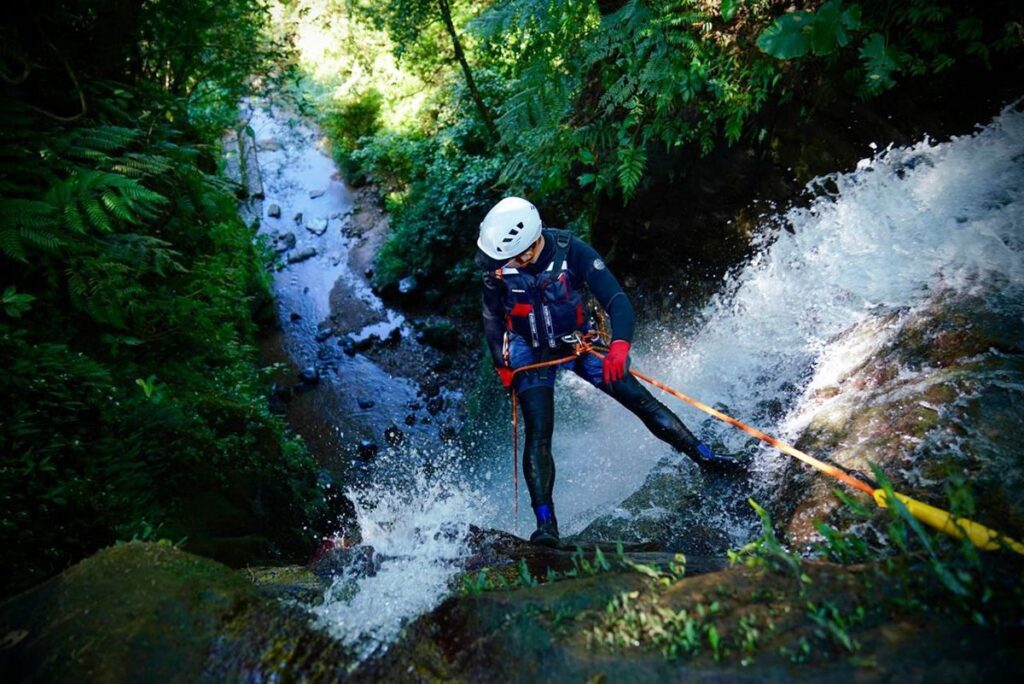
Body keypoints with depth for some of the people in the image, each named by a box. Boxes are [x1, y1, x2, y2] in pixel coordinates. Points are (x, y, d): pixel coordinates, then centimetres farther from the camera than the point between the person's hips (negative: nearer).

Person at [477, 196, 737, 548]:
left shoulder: (570, 250, -25)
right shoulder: (494, 264, -18)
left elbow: (617, 300, -29)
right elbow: (492, 316, 0)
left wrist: (619, 345, -46)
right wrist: (501, 364, 1)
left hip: (576, 341, 0)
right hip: (529, 353, 0)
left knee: (639, 399, -5)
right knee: (538, 433, -16)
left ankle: (703, 455, 12)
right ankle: (545, 524, -10)